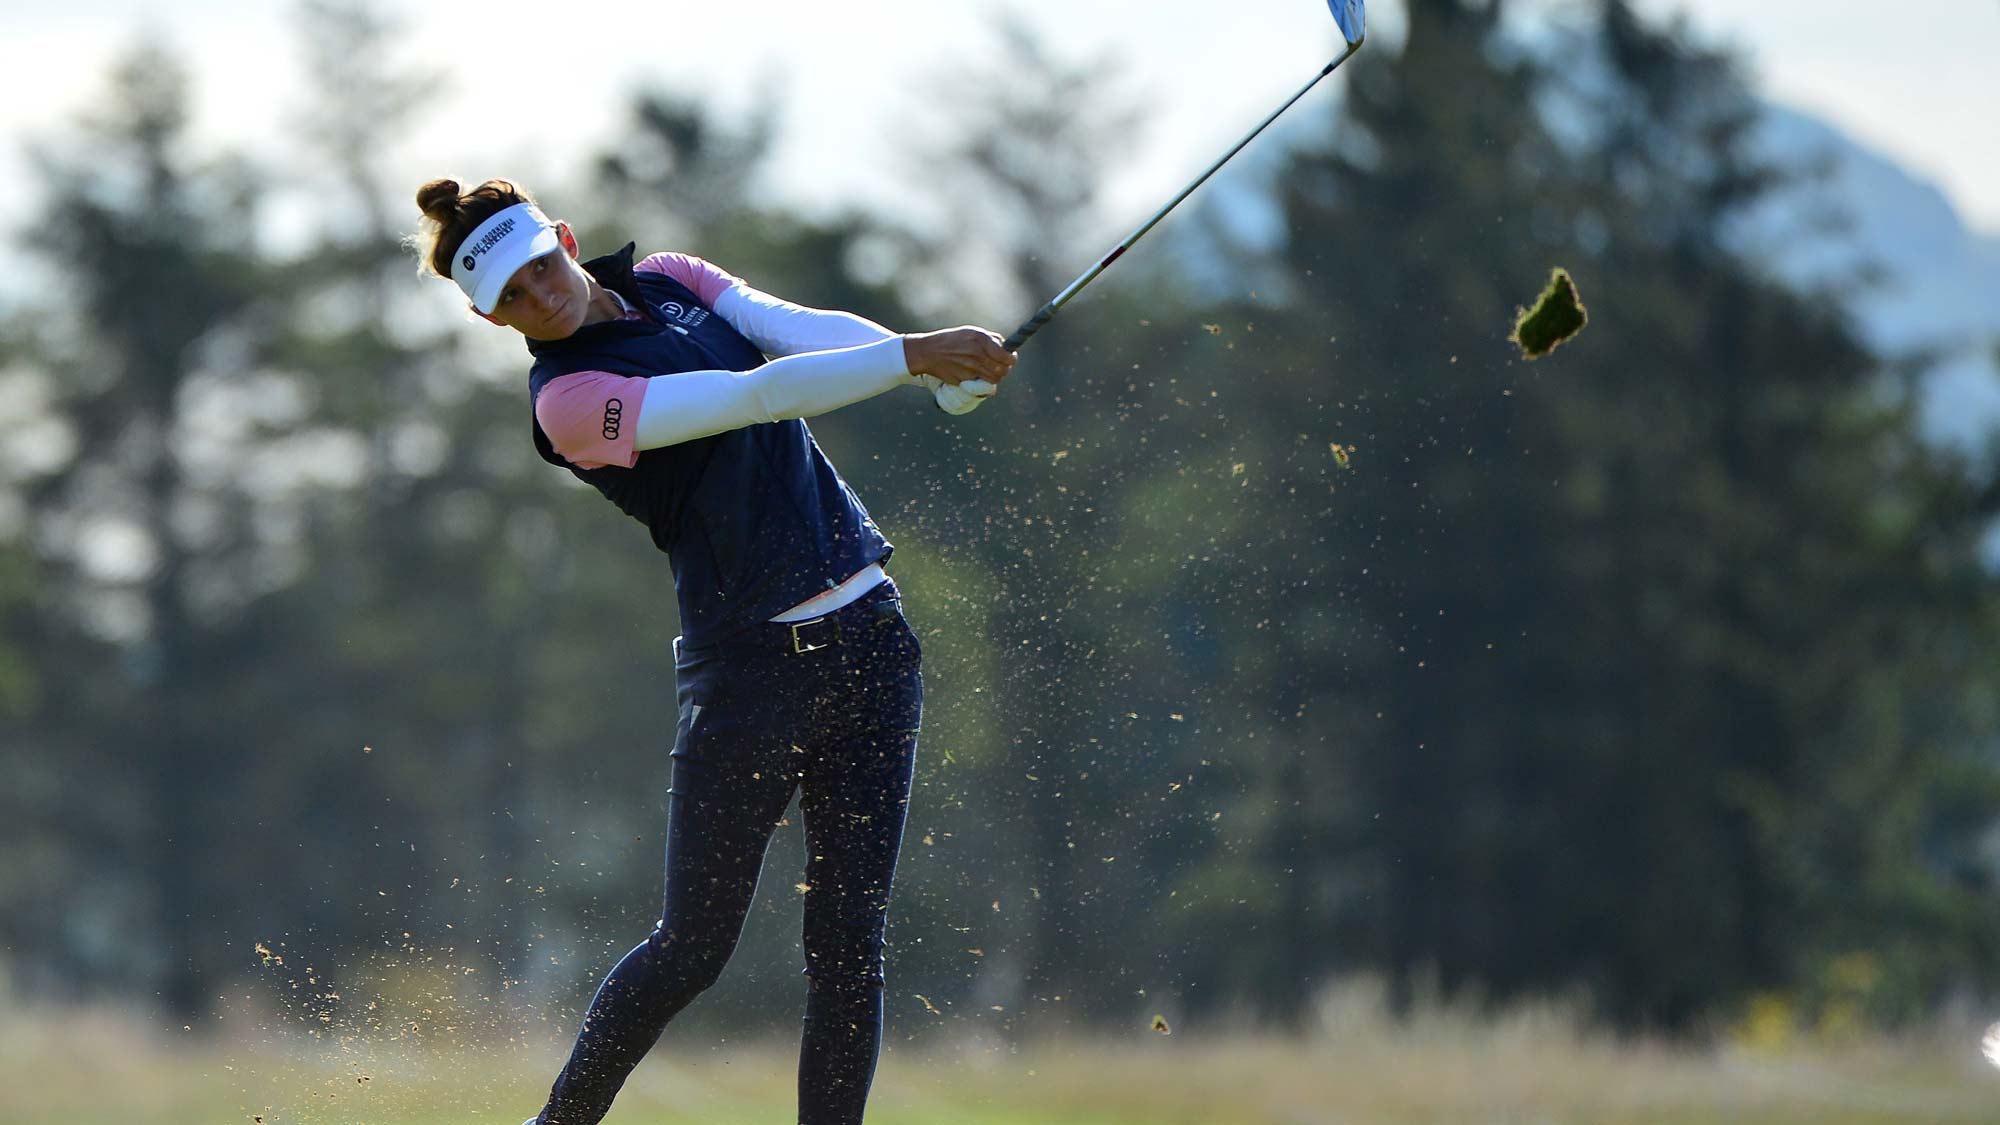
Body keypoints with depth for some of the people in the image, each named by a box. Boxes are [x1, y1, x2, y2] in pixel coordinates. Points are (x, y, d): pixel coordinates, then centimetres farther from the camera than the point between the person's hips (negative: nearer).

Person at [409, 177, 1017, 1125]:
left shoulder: (668, 283, 10)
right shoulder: (568, 399, -13)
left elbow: (805, 329, -5)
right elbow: (753, 397, -23)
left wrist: (951, 374, -22)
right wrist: (913, 356, -29)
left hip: (868, 631, 6)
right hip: (749, 664, -6)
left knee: (851, 948, 1)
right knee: (693, 947, -1)